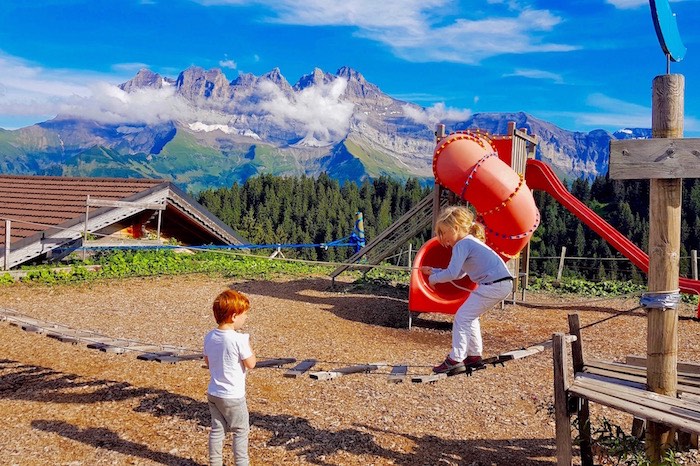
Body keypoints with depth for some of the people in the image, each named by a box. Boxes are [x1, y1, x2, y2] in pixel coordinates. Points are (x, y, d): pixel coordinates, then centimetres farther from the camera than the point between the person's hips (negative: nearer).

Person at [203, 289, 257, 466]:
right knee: (241, 431, 11)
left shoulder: (209, 337, -3)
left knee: (217, 430, 17)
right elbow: (251, 364, -15)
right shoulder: (239, 339, -24)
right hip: (233, 396, -6)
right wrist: (247, 344, -5)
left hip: (213, 393, 6)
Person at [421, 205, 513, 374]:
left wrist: (433, 278, -1)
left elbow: (452, 274, -18)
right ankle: (474, 357, 25)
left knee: (462, 317, -4)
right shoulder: (470, 241, 21)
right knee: (470, 316, 21)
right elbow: (459, 273, 25)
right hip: (503, 283, 10)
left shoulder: (462, 244, -10)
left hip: (493, 285, -10)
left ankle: (455, 360, -2)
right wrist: (433, 271, 21)